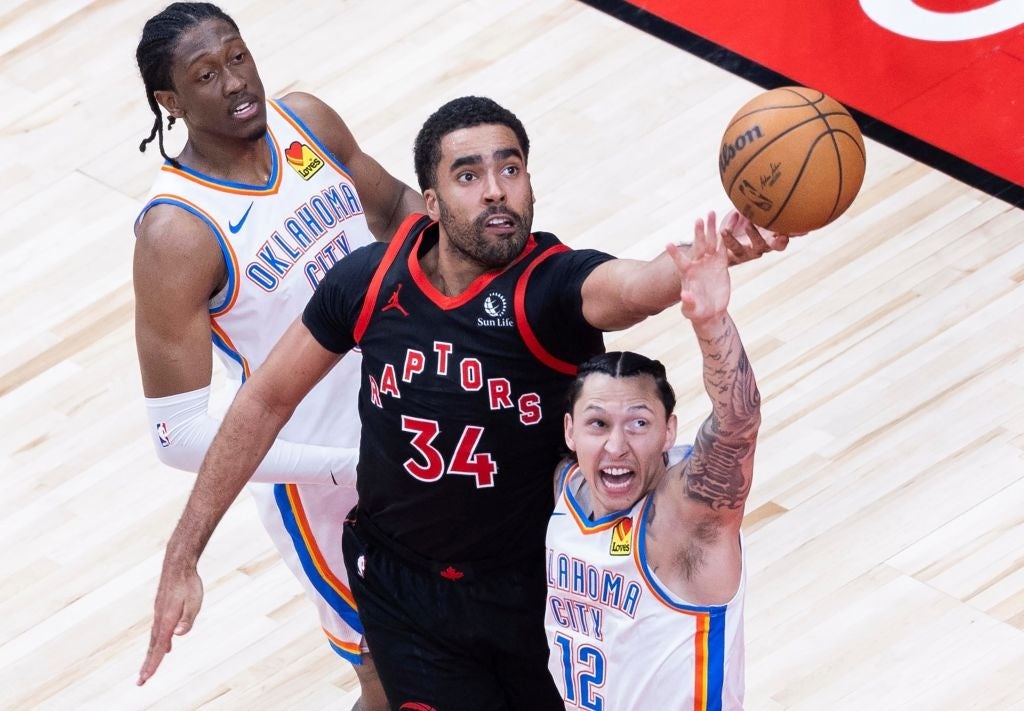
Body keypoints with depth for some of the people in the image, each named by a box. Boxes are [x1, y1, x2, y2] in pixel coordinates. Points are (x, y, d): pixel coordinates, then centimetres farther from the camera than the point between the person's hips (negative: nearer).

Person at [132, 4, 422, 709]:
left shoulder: (306, 121, -7)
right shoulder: (177, 233, -26)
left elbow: (396, 205, 13)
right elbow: (179, 433, -27)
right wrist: (351, 465, -29)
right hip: (316, 483, -6)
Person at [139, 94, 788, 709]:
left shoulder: (552, 286, -23)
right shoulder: (369, 282, -13)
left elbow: (635, 286, -47)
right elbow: (268, 400, -1)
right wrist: (182, 558, 0)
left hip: (534, 589, -1)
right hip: (400, 591, 1)